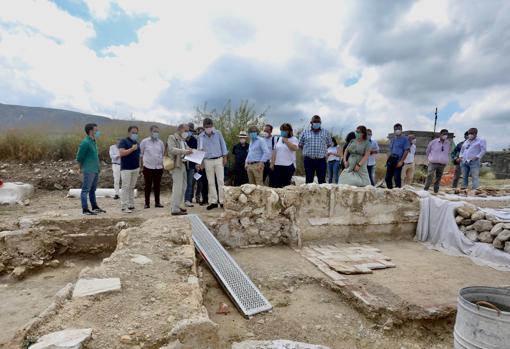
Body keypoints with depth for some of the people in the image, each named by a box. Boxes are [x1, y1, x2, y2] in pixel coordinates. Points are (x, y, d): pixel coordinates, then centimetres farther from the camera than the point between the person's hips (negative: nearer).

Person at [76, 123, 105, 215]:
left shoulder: (93, 142, 12)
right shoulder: (85, 142, -15)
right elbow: (79, 157, -11)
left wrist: (98, 166, 12)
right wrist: (84, 166, 2)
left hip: (96, 170, 9)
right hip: (89, 170, -9)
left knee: (93, 189, 17)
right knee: (86, 190, -1)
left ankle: (94, 207, 27)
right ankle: (85, 209, 4)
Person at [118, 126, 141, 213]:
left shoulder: (136, 142, 17)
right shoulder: (124, 141, -5)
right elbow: (122, 153, -18)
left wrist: (139, 166, 17)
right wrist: (132, 149, -18)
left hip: (136, 168, 7)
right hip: (126, 169, -7)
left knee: (132, 187, 10)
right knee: (126, 187, -7)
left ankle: (131, 205, 16)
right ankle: (124, 206, -4)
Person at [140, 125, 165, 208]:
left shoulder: (161, 143, 8)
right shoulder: (144, 141, -1)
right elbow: (140, 153, 4)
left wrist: (161, 162, 9)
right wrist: (144, 162, 1)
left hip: (159, 167, 3)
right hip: (148, 167, -3)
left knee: (157, 186, 8)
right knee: (147, 186, 3)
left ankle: (157, 202, 16)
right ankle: (147, 203, 12)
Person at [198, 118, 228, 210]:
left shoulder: (218, 133, -1)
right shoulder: (201, 136, 2)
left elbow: (223, 145, 4)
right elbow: (199, 150, 8)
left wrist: (225, 157, -2)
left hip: (219, 159, -1)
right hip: (208, 161, 2)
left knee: (221, 181, -3)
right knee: (211, 182, 4)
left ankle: (222, 201, 1)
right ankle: (213, 202, 10)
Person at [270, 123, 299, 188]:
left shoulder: (293, 139, 0)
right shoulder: (279, 139, 13)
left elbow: (295, 148, -21)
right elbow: (274, 152, 15)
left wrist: (286, 141, -12)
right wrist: (272, 163, 9)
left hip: (288, 165, -4)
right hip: (277, 165, 4)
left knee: (285, 184, 1)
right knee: (275, 184, 2)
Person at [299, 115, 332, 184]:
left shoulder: (325, 132, 9)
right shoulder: (305, 132, 7)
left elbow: (329, 144, 15)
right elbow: (300, 145, 12)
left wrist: (322, 149, 8)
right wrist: (308, 150, 7)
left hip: (321, 160, 0)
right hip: (309, 160, 0)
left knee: (322, 181, 2)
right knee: (309, 181, 6)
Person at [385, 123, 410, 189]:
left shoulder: (404, 139, -1)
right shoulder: (392, 140, 19)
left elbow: (406, 151, -8)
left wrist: (401, 161, -16)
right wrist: (387, 160, 14)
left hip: (398, 160, -6)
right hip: (391, 160, 6)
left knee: (397, 178, -8)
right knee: (387, 177, 6)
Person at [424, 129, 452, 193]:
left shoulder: (449, 144, 6)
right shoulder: (433, 142, -3)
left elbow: (448, 153, 22)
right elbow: (427, 151, 9)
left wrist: (445, 159, 15)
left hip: (442, 164, 3)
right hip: (433, 163, -3)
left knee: (438, 178, 8)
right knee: (429, 176, -15)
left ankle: (436, 191, 17)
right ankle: (425, 189, -13)